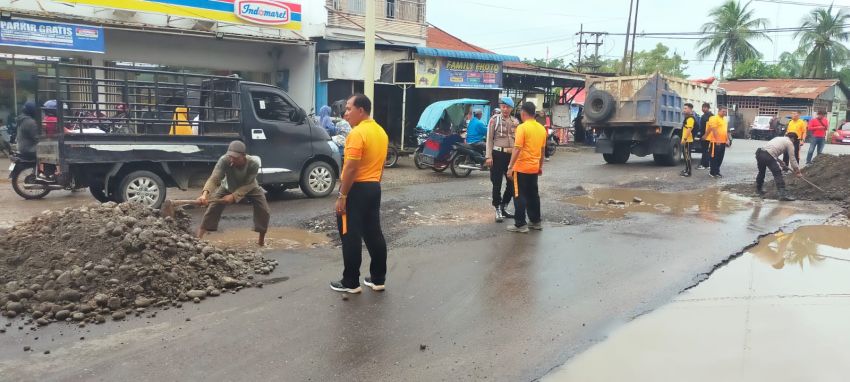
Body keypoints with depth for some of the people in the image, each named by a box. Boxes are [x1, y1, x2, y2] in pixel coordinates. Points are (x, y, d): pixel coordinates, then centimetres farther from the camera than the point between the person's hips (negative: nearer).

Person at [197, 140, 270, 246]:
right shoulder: (224, 160, -38)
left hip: (250, 188, 0)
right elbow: (214, 178, -47)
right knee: (212, 208, -13)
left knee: (264, 211, -12)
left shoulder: (254, 163, -39)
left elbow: (247, 185, -32)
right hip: (228, 187, 1)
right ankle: (198, 238, -5)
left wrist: (233, 196, -45)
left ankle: (262, 239, 9)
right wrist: (205, 194, -65)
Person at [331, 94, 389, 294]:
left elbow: (351, 168, -22)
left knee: (351, 237, 0)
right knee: (374, 234, 13)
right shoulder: (381, 132, 11)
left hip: (357, 189, -9)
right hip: (374, 188, 9)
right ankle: (378, 279, 19)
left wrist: (342, 196, -18)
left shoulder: (357, 133, -18)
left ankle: (351, 282, 8)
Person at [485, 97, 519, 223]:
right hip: (498, 154, -4)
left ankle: (503, 207, 24)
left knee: (512, 182, 8)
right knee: (497, 183, 1)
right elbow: (489, 139, -4)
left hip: (511, 155, 4)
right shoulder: (494, 119, -1)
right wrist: (489, 156, -10)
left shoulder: (515, 122, 10)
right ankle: (498, 210, 10)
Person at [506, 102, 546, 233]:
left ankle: (520, 224, 1)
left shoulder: (522, 127, -15)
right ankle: (536, 221, 22)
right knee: (533, 195, 16)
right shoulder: (542, 128, 7)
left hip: (522, 168, -7)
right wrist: (540, 166, 24)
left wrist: (510, 167, -16)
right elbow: (543, 150, 15)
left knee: (520, 196, -1)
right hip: (534, 168, 7)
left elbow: (517, 149, -19)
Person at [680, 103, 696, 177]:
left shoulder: (690, 118, -16)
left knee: (687, 155, -7)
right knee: (686, 155, 17)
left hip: (688, 140, -11)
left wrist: (684, 139, -25)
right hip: (685, 140, 11)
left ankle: (688, 172, -5)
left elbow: (689, 129, -23)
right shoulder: (687, 118, 17)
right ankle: (686, 169, 26)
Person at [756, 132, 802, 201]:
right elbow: (792, 159, 12)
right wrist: (797, 170, 19)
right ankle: (783, 194, -15)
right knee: (777, 174, -7)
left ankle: (759, 188, 43)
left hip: (759, 152, 8)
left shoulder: (778, 138, 32)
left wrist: (780, 161, 37)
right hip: (768, 156, -8)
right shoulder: (789, 143, 13)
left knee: (761, 172, 27)